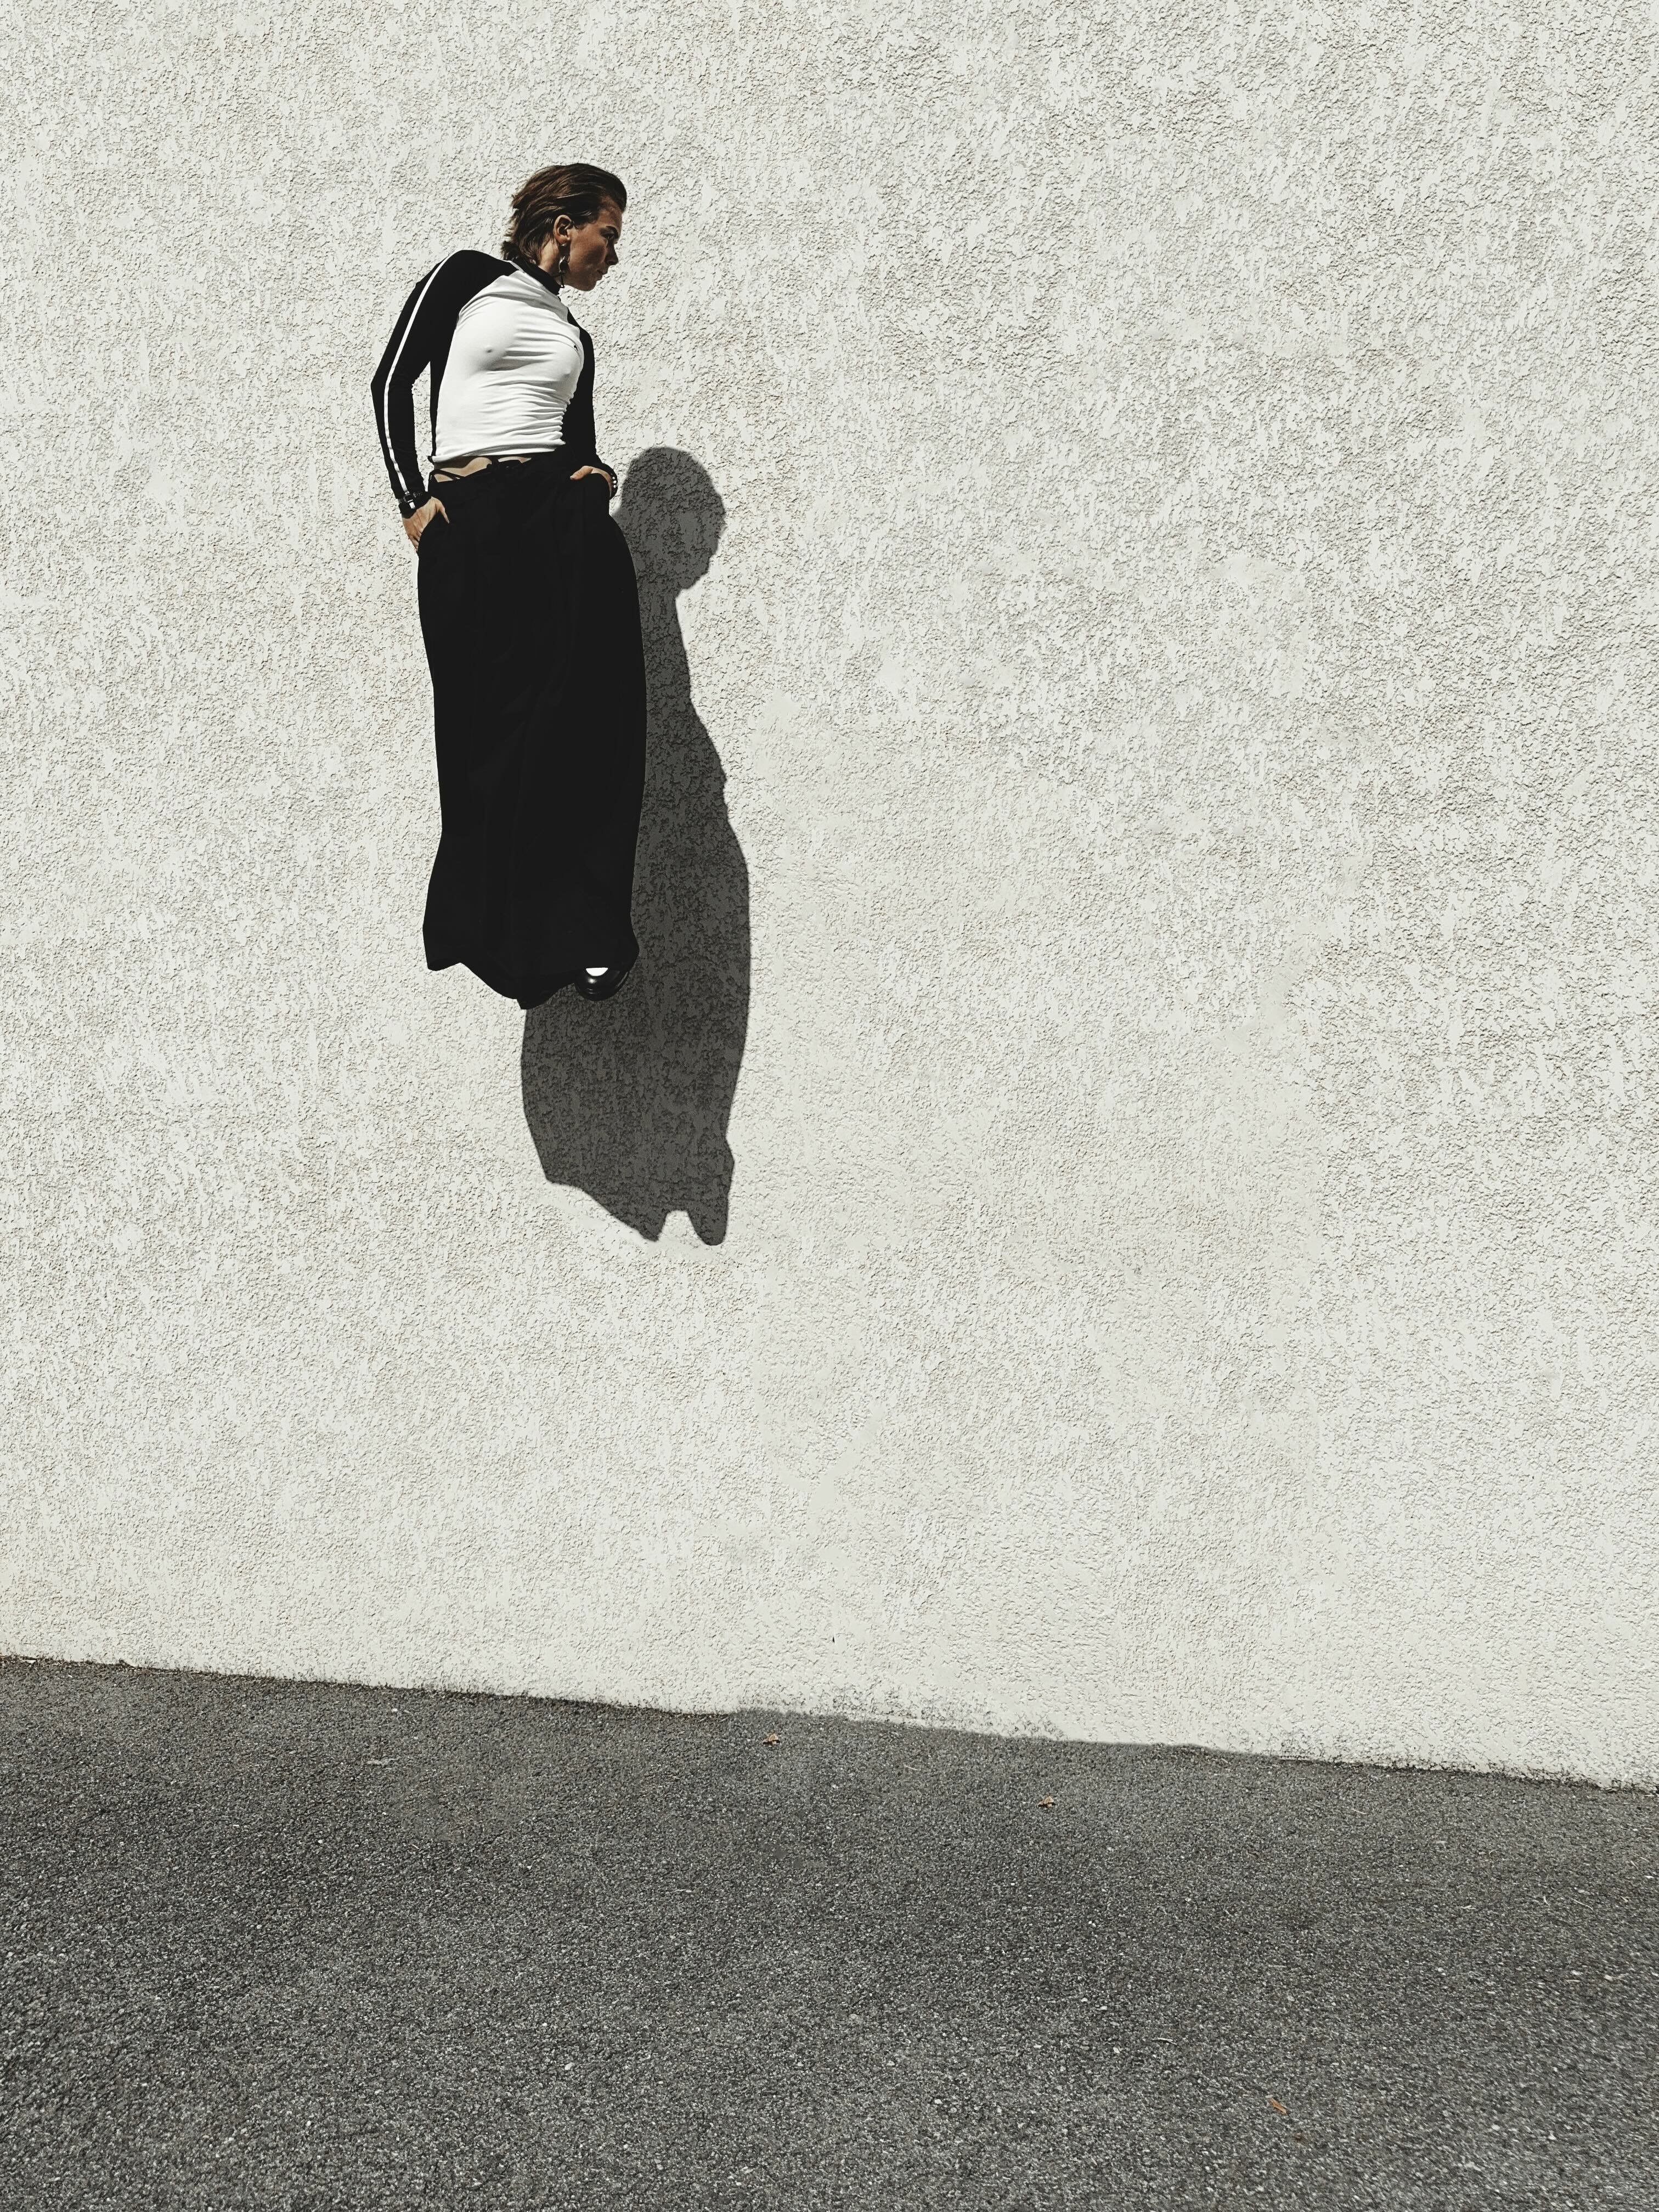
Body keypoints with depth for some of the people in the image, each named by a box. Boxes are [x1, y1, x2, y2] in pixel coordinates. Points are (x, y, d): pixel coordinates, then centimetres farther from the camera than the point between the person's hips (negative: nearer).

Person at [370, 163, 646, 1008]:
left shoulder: (575, 339, 26)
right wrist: (412, 502, -2)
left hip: (563, 514, 3)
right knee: (481, 729, -4)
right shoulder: (467, 279, 12)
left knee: (589, 718, -11)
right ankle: (499, 935, 6)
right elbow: (392, 382, 7)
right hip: (465, 524, -3)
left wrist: (596, 475, 4)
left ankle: (583, 933, -9)